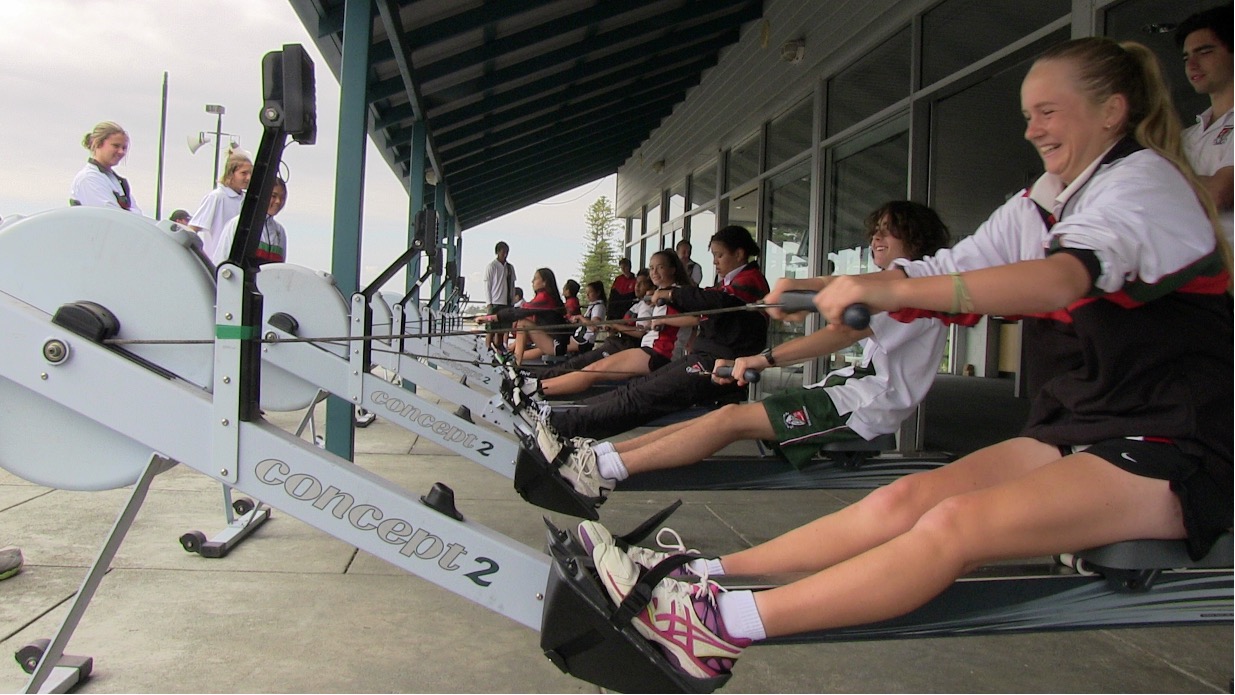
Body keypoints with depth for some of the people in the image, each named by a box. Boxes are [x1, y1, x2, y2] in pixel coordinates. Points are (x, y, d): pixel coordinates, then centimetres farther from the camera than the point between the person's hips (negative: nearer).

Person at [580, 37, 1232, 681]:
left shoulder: (1144, 179, -11)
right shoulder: (1042, 202, 14)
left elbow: (1065, 278, -32)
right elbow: (949, 268, 6)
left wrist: (892, 290, -43)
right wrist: (829, 288, -11)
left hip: (1170, 446, -7)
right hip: (1080, 429, 7)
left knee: (956, 523, -29)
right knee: (907, 498, -15)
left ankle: (722, 627, -37)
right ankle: (701, 577, -23)